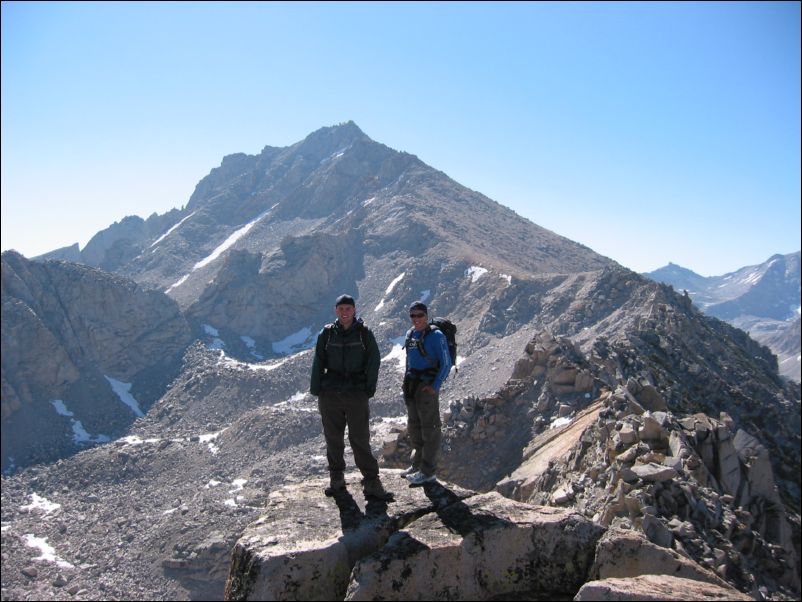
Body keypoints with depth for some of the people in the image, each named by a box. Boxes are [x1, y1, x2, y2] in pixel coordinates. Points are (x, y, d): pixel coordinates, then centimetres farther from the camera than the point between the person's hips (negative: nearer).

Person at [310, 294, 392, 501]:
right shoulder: (327, 334, 5)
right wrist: (316, 390, 1)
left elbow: (373, 362, 2)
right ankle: (336, 479, 23)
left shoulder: (364, 333, 2)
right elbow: (318, 363, 7)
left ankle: (371, 483, 3)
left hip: (356, 393, -2)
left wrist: (369, 389, -5)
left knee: (361, 439, -3)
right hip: (330, 394, 2)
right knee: (333, 439, 10)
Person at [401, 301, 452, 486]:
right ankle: (417, 465, 28)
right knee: (413, 426, 15)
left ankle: (428, 472, 4)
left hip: (427, 386, -8)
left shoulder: (435, 336, -11)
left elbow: (446, 363, -12)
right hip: (411, 386, 8)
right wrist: (406, 381, 14)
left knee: (429, 428, -2)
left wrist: (435, 387, -17)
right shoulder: (410, 334, 11)